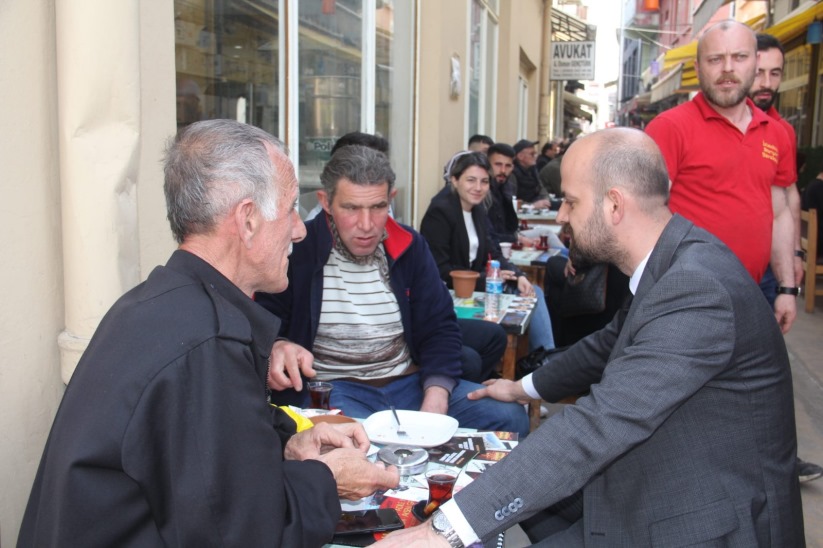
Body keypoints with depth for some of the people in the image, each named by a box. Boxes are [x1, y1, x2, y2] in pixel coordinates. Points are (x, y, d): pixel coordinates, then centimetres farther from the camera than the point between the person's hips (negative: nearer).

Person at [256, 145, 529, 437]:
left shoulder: (410, 246, 7)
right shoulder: (296, 249, -6)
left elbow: (439, 329, 7)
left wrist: (435, 400, -10)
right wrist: (278, 349, -31)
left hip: (410, 381, 5)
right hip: (330, 388, -5)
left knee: (510, 417, -9)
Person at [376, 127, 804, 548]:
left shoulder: (698, 289, -29)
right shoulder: (669, 262, 0)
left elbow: (600, 425, -35)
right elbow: (612, 343, 18)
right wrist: (525, 388, 30)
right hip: (663, 486, 9)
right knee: (527, 485, 13)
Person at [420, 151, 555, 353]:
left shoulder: (478, 209, 9)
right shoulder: (439, 212, -18)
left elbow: (491, 253, 8)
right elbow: (439, 270, -22)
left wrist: (518, 276, -11)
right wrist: (485, 279, -24)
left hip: (475, 285, 9)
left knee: (533, 292, -1)